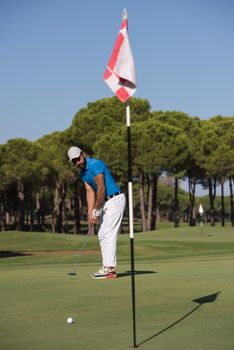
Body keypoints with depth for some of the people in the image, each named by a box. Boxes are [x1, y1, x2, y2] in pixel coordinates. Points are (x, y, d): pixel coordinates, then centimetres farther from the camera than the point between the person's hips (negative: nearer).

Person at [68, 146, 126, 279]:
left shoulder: (95, 165, -20)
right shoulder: (83, 173, 9)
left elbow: (101, 189, -20)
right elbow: (90, 192, 6)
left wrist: (96, 211, -14)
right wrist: (90, 213, -5)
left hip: (115, 200, -10)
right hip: (105, 202, 10)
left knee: (109, 234, -12)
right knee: (102, 235, 8)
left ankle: (109, 269, -12)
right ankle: (109, 267, 10)